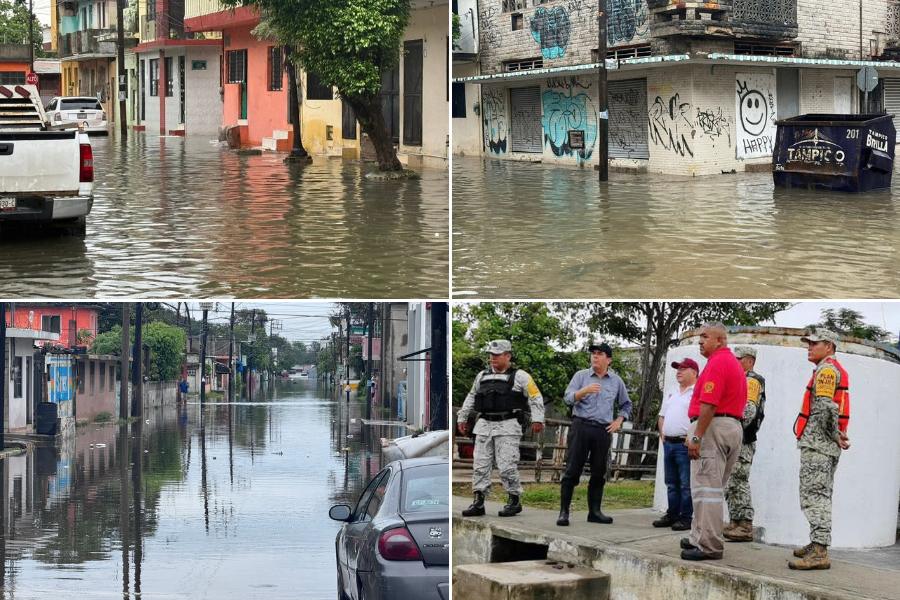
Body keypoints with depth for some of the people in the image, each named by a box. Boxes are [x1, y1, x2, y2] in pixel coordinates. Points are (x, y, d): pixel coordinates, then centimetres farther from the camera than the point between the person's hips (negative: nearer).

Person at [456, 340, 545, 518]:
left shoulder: (520, 376, 1)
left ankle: (514, 501, 3)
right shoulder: (482, 376, 17)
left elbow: (535, 397, -3)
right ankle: (478, 502, 4)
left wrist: (537, 419, -14)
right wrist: (462, 418, 25)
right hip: (484, 426, 6)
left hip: (508, 426, -6)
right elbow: (471, 398, 28)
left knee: (507, 466, -9)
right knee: (480, 465, 1)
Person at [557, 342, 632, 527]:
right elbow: (568, 398, -7)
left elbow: (626, 405, 24)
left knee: (599, 473, 5)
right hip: (581, 426, -3)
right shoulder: (581, 376, 6)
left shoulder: (616, 381, 12)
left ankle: (594, 511, 13)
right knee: (572, 470, -6)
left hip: (603, 430, 3)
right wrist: (584, 391, -23)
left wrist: (618, 421, 8)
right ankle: (564, 512, -6)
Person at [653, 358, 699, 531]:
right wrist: (662, 434, 12)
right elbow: (662, 416, 26)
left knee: (686, 484, -5)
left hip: (685, 444, -8)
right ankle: (672, 515, 19)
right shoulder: (672, 394, 20)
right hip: (669, 443, 8)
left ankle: (686, 518, -2)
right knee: (672, 483, 13)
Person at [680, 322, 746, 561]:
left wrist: (696, 437, -23)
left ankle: (709, 546, -11)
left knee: (706, 487, -10)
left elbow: (709, 404, -22)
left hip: (713, 426, -11)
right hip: (734, 427, 11)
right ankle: (700, 538, 24)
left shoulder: (717, 363, -14)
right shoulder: (734, 363, 21)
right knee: (714, 488, 16)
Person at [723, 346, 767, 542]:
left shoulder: (752, 381, -10)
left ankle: (745, 526, -11)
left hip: (742, 442, -10)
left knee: (738, 483, -12)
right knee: (731, 484, 12)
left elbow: (748, 410, -22)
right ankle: (735, 522, 15)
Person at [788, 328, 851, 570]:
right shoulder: (838, 370, 22)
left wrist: (835, 435, -12)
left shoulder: (826, 369, -12)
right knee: (821, 496, 17)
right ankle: (817, 545, 25)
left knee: (814, 496, -14)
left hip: (816, 442, -11)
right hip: (828, 446, 11)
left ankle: (819, 552, -20)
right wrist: (838, 435, 12)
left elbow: (825, 408, -21)